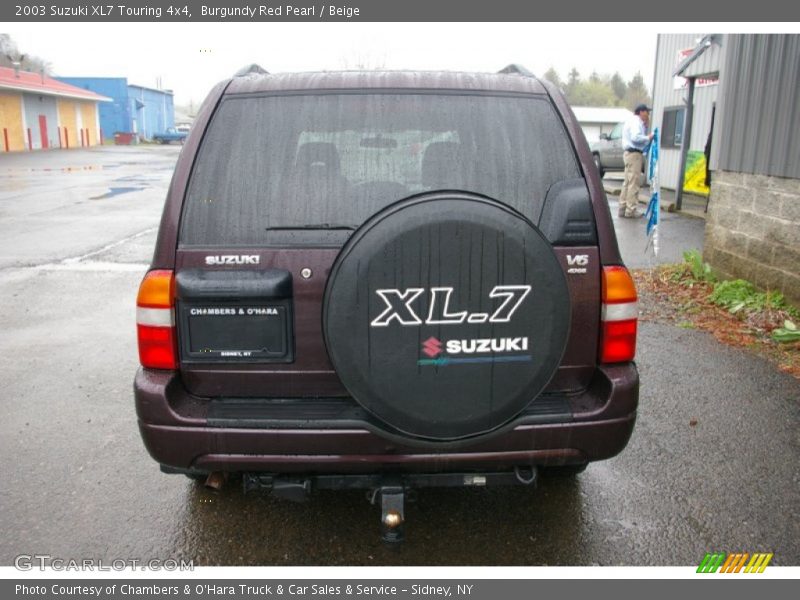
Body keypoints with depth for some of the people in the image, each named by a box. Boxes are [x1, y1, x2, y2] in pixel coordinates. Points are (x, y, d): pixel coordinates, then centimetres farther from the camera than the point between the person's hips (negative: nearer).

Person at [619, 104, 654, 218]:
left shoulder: (633, 121, 22)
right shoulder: (636, 121, -11)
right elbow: (636, 137, -25)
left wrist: (645, 126, 13)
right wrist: (648, 137, -12)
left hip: (630, 153, 11)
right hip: (634, 154, -11)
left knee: (628, 182, 12)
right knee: (633, 183, -10)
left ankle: (623, 208, 15)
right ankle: (631, 210, -10)